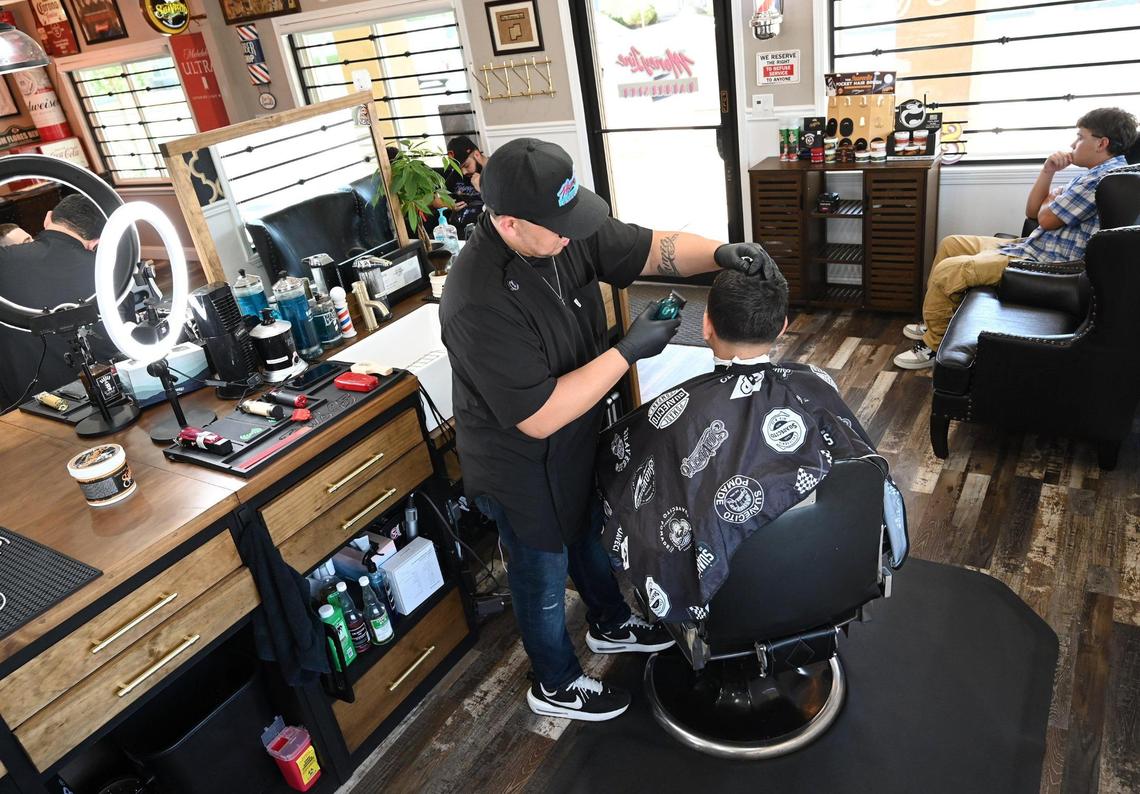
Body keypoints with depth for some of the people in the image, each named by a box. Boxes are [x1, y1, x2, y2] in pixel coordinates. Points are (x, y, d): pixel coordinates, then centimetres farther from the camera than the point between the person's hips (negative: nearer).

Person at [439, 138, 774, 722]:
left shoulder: (565, 234, -16)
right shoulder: (479, 302, -38)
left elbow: (652, 248, -7)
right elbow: (539, 417, -35)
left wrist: (719, 253, -27)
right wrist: (628, 351, -32)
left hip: (579, 441, 7)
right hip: (523, 466, -7)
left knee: (590, 535, 30)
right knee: (544, 575, 17)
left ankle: (609, 623, 60)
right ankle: (556, 685, 46)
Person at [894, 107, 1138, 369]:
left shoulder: (1104, 178, -17)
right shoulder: (1095, 175, 17)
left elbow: (1046, 219, -17)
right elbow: (1032, 211, 14)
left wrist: (1051, 200, 5)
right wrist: (1048, 172, 0)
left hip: (1042, 265, -11)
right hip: (1033, 247, 11)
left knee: (947, 270, -20)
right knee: (951, 244, 16)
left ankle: (934, 344, -2)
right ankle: (934, 322, 22)